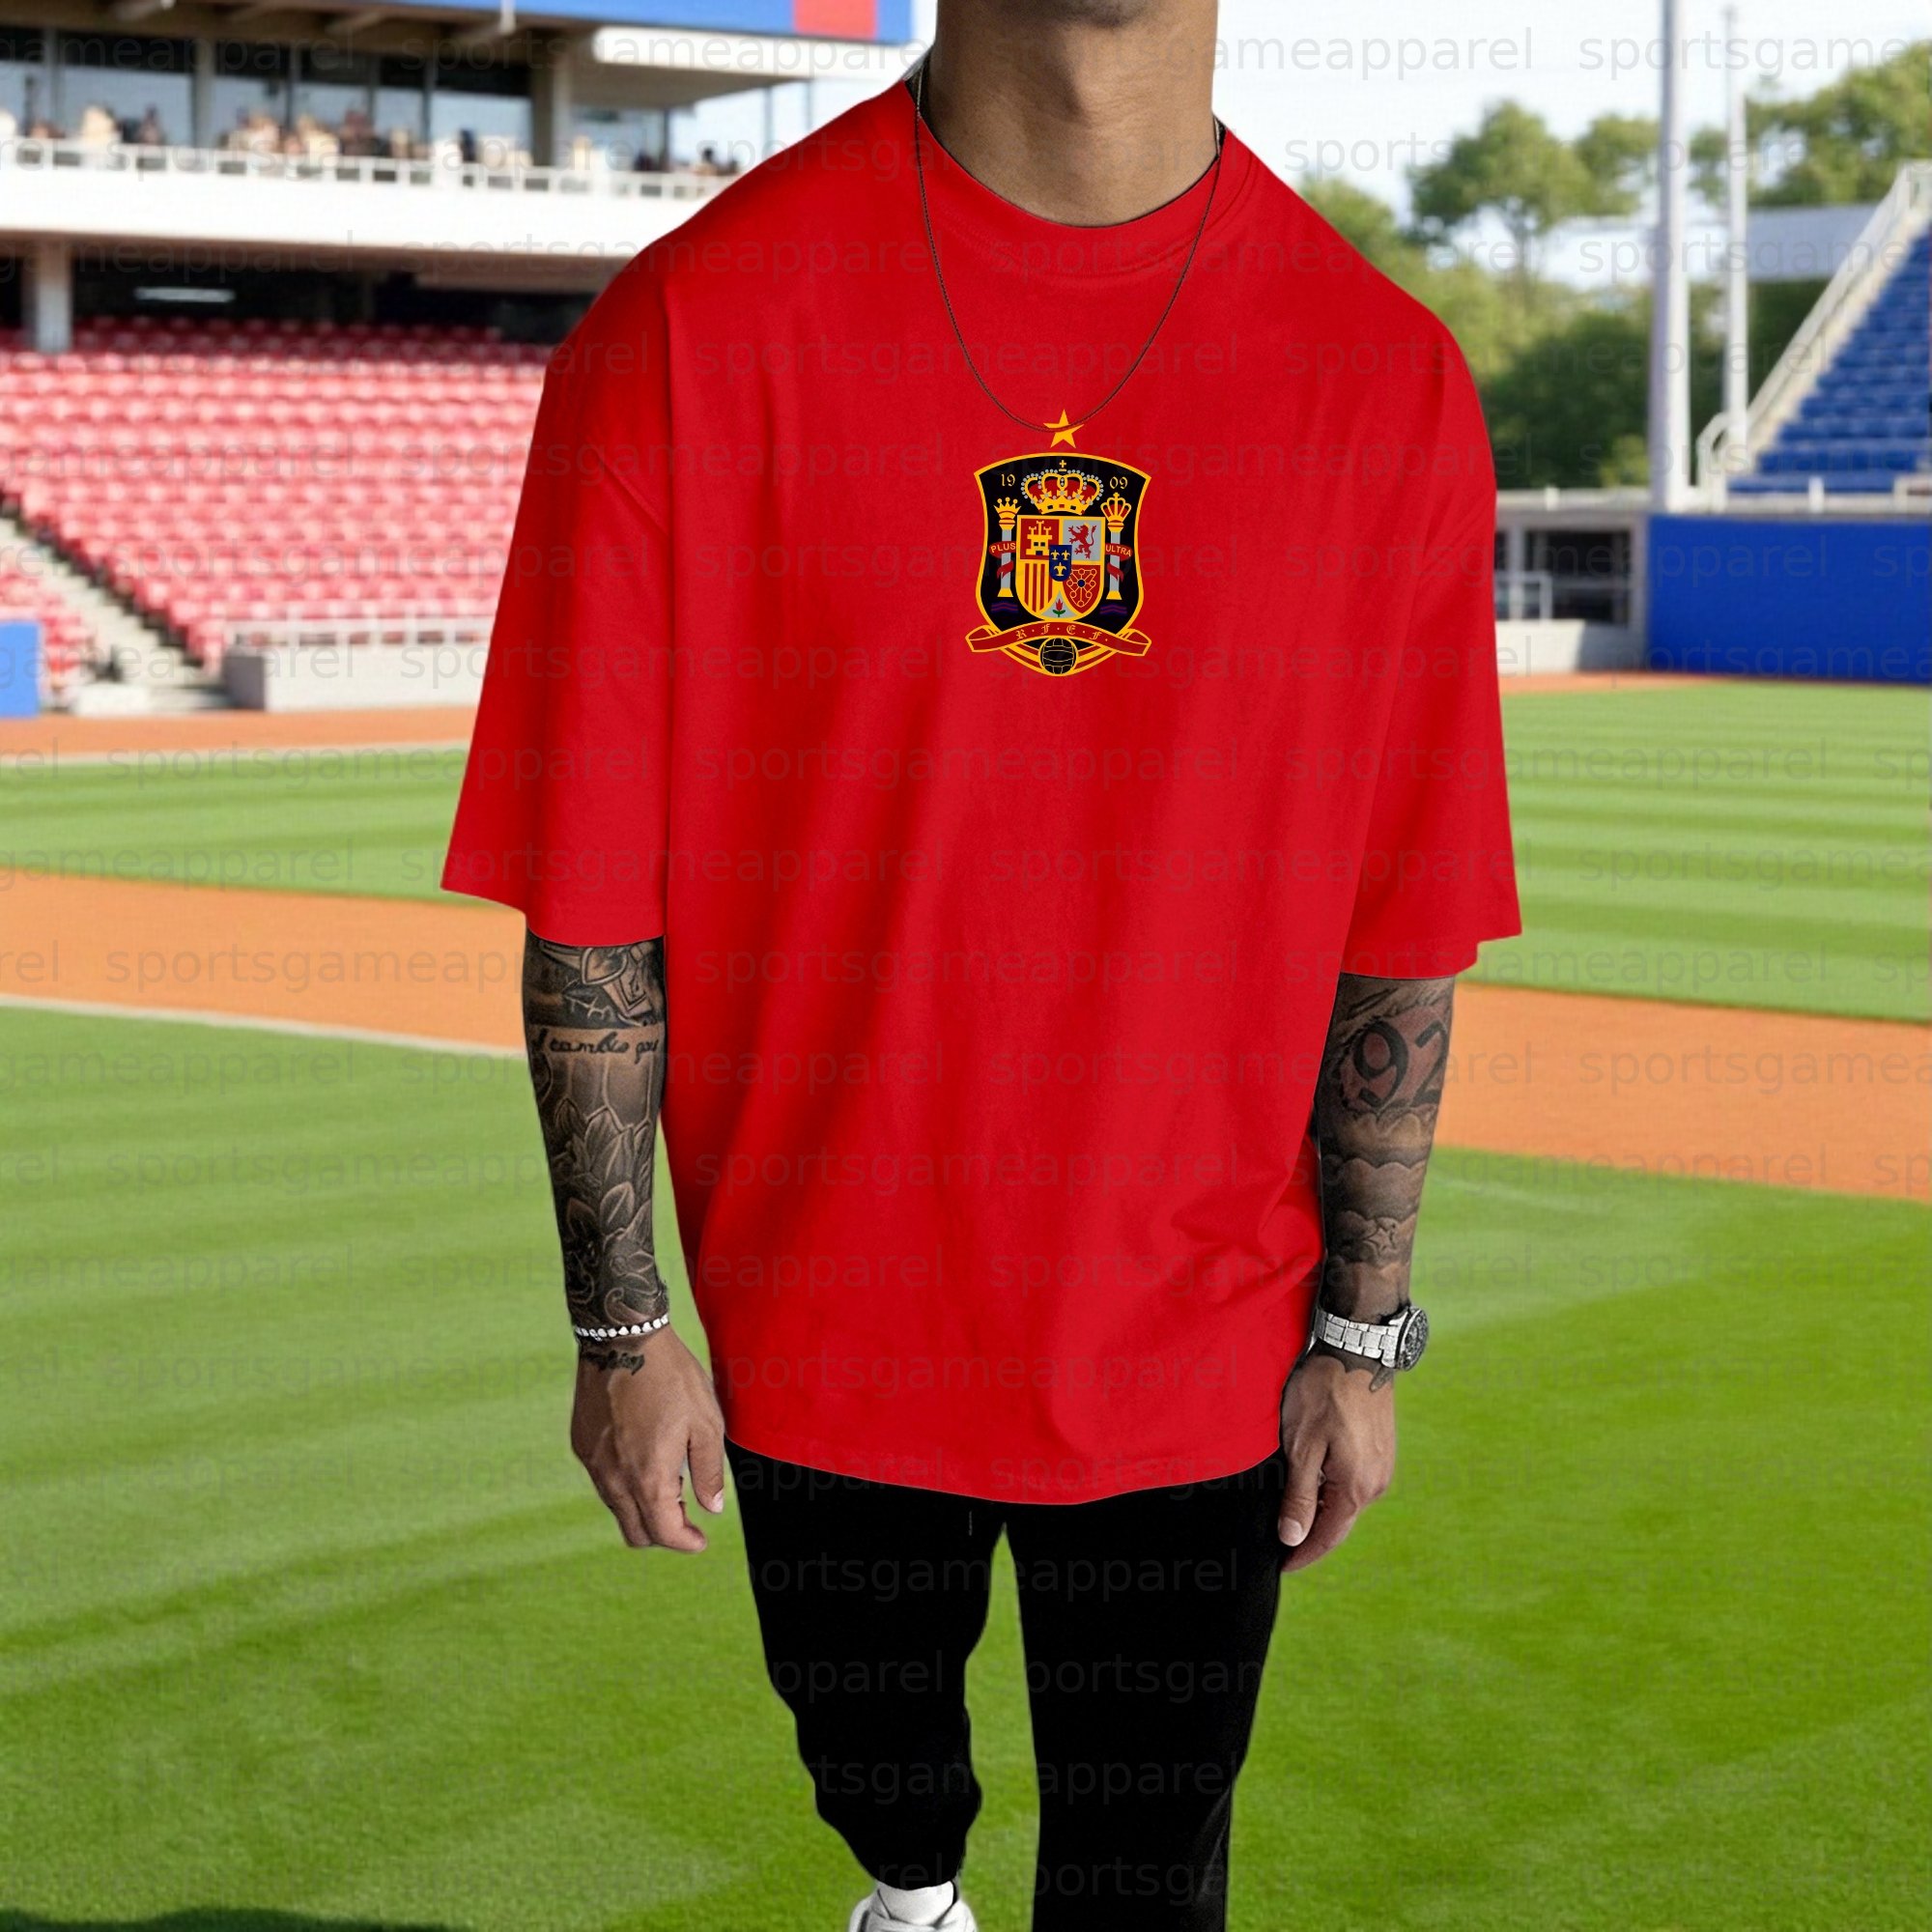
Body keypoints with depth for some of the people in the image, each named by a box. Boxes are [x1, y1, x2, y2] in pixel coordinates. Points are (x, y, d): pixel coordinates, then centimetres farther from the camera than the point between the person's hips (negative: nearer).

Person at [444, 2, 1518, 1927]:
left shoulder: (1387, 378, -8)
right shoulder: (683, 335, -14)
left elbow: (1403, 922, -1)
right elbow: (592, 913, -9)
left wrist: (1360, 1328, 3)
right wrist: (623, 1326, -5)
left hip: (1197, 1344, 0)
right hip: (823, 1316, 0)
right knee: (867, 1751, 24)